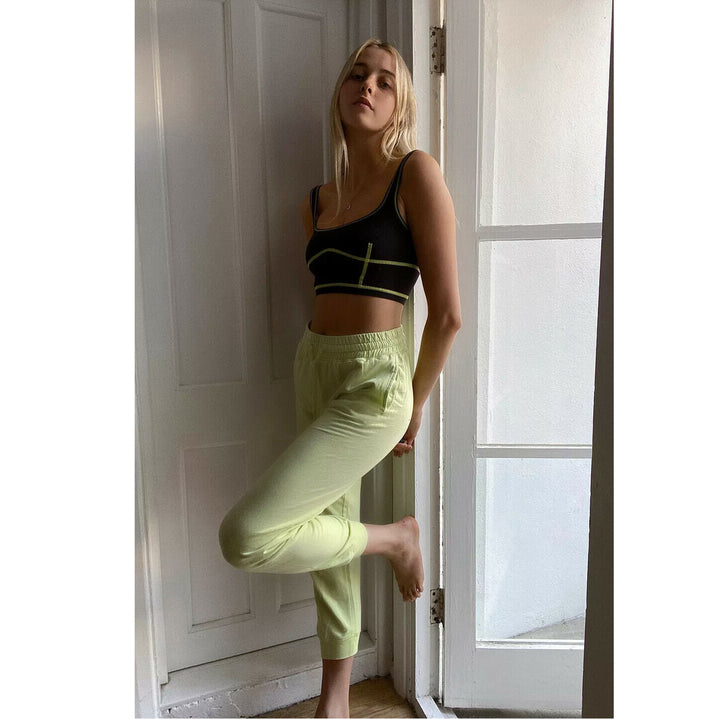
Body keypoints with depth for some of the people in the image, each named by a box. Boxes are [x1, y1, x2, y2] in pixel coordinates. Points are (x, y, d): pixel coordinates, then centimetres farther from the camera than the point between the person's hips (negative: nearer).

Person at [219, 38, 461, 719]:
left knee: (245, 536, -13)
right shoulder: (317, 200, 12)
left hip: (372, 383, -7)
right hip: (311, 372, 7)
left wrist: (414, 405, -2)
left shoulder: (417, 174, -8)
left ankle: (395, 536, 12)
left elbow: (447, 311, -11)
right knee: (331, 538, 16)